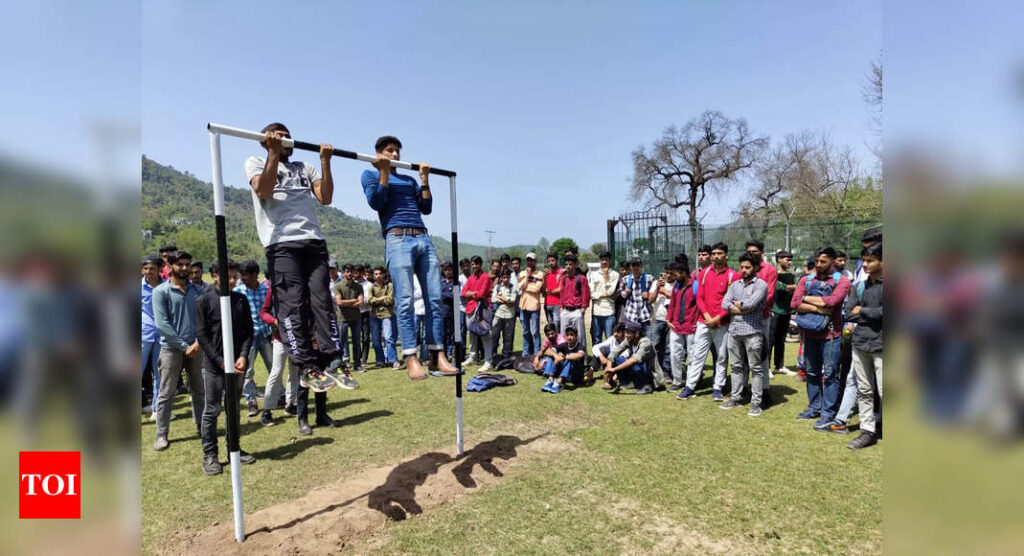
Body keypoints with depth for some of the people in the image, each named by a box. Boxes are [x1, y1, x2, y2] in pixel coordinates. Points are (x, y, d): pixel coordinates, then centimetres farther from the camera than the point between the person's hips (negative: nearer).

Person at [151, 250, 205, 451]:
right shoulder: (160, 291, -4)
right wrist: (184, 346, -13)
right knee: (166, 394, 3)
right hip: (171, 349, -3)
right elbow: (161, 323, -10)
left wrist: (198, 342, -11)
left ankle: (201, 426, 24)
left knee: (199, 390, 11)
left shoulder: (197, 290, 7)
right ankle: (161, 434, 14)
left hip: (196, 348, 3)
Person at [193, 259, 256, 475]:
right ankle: (209, 455, 15)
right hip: (214, 366, -3)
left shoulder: (241, 299, 5)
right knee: (211, 410, 4)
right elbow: (201, 335, -7)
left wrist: (243, 356, -9)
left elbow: (248, 331, 5)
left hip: (238, 364, 3)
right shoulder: (205, 301, -4)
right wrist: (221, 361, -13)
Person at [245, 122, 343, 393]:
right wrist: (274, 153, -6)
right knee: (292, 305, -9)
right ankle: (308, 368, -7)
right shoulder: (256, 162, 15)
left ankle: (331, 362, 0)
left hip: (314, 241, 4)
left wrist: (325, 161, 5)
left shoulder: (305, 167, 24)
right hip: (281, 243, -3)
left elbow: (325, 197, 8)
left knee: (322, 302, -2)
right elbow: (263, 191, -6)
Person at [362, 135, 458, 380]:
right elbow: (376, 202, -2)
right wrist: (384, 171, 0)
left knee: (434, 298, -3)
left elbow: (426, 207, 19)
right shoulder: (371, 174, 16)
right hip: (397, 239, -5)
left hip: (423, 239, 5)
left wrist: (424, 178, 16)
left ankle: (437, 356, 0)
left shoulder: (409, 179, 28)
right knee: (405, 300, -12)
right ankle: (411, 359, -10)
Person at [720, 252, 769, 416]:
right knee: (737, 366, 13)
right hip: (734, 331, 6)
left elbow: (750, 304, -18)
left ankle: (756, 402, 8)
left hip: (752, 332, -6)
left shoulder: (761, 285, -4)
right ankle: (735, 397, 23)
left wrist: (736, 303, 0)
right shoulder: (735, 284, 13)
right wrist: (743, 309, -10)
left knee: (755, 368, 2)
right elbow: (724, 304, 2)